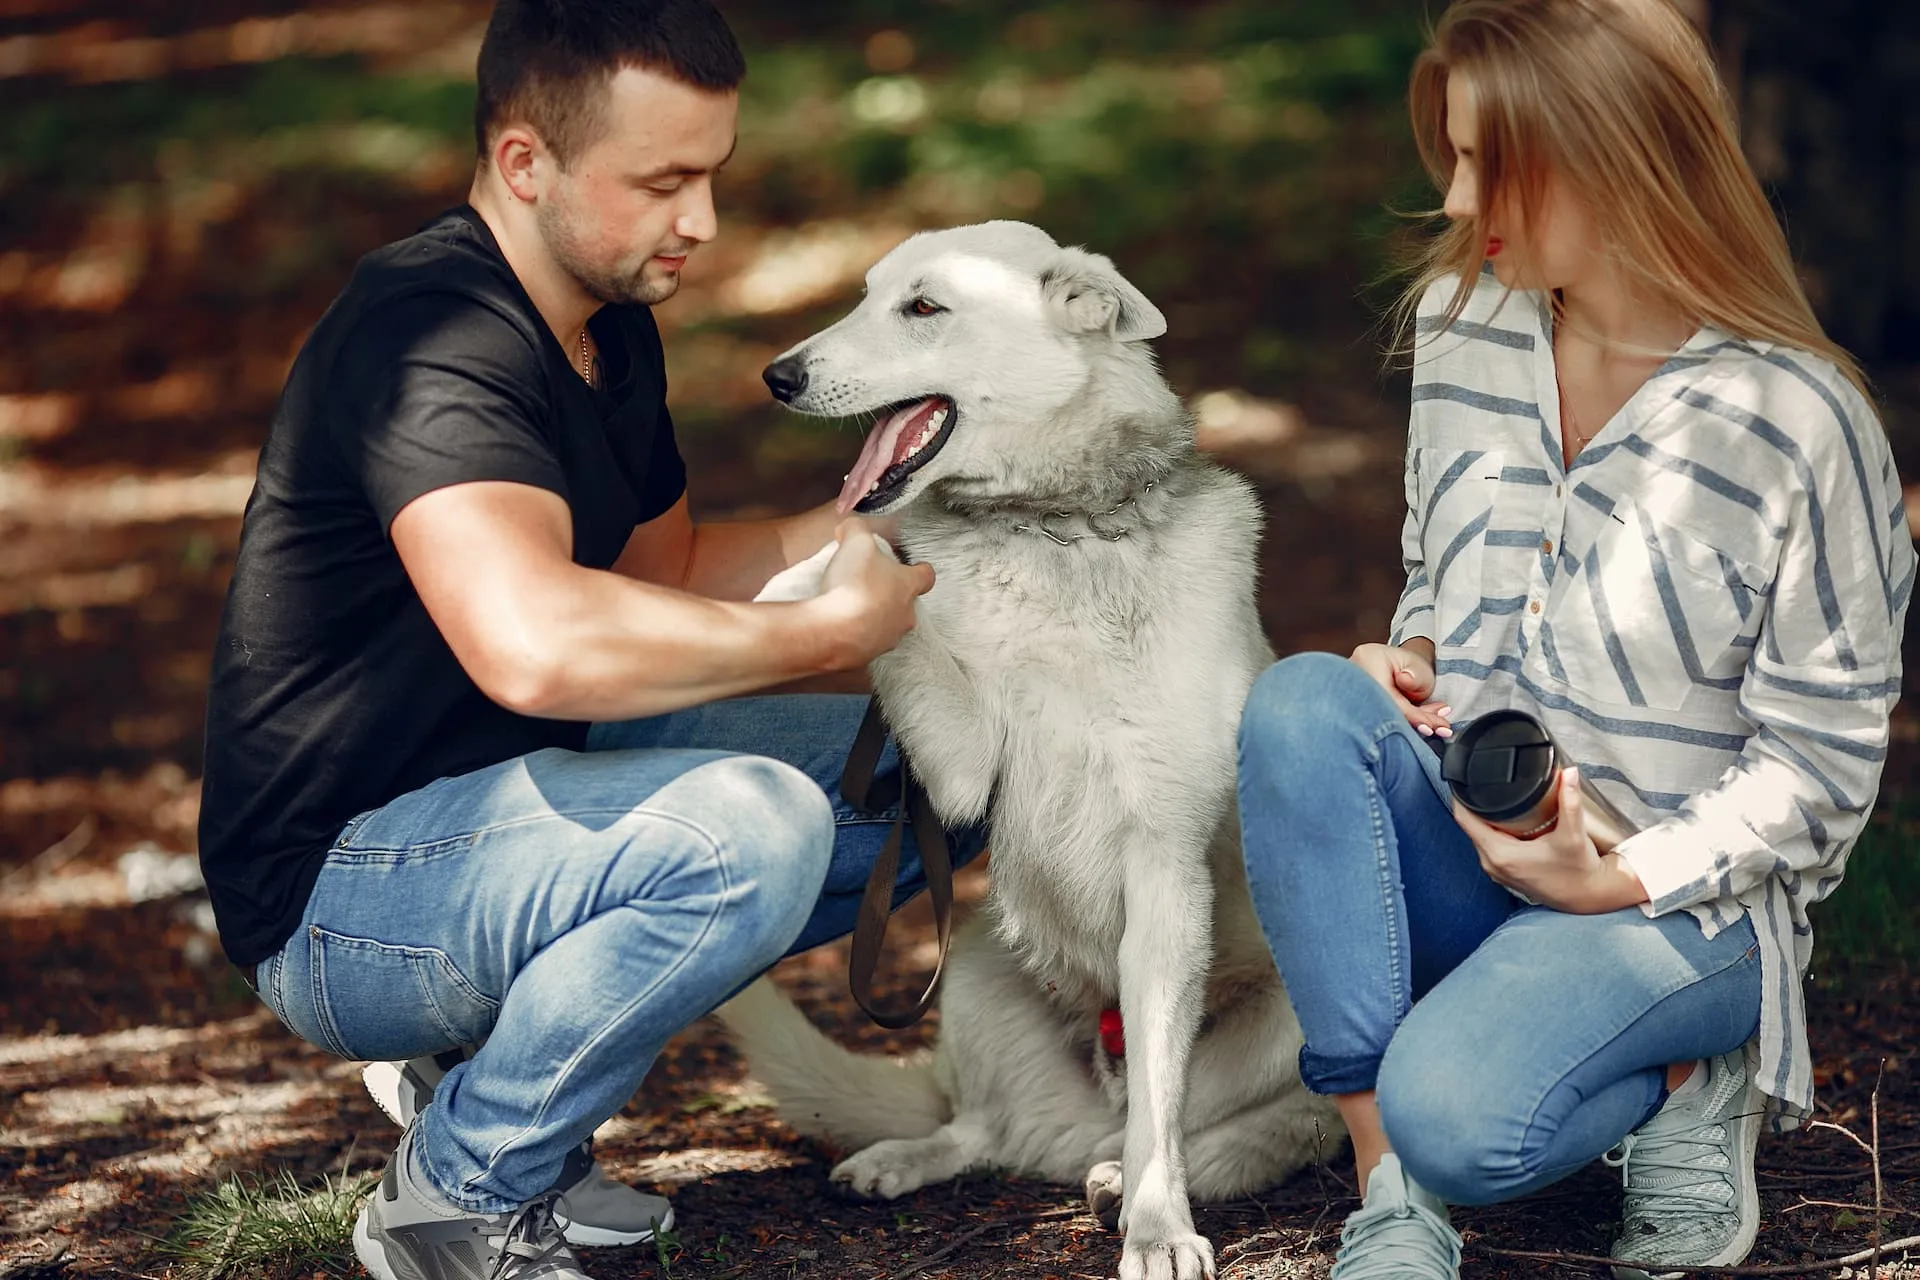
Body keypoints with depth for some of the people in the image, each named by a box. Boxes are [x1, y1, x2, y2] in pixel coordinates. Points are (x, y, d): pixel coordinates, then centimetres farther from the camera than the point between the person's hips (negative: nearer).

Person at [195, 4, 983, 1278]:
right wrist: (827, 629, -27)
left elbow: (669, 573, 22)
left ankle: (492, 1057, 7)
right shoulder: (435, 344, -24)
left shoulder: (610, 326, 8)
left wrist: (858, 521, 2)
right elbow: (537, 641, -41)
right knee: (750, 825, -33)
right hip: (340, 896, -10)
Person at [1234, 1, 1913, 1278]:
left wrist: (1619, 881, -20)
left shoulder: (1796, 421, -18)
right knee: (1300, 703, -28)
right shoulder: (1461, 318, 0)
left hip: (1683, 892, -6)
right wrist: (1408, 663, -5)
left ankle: (1688, 1085, 2)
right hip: (1464, 840, 6)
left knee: (1455, 1116, -33)